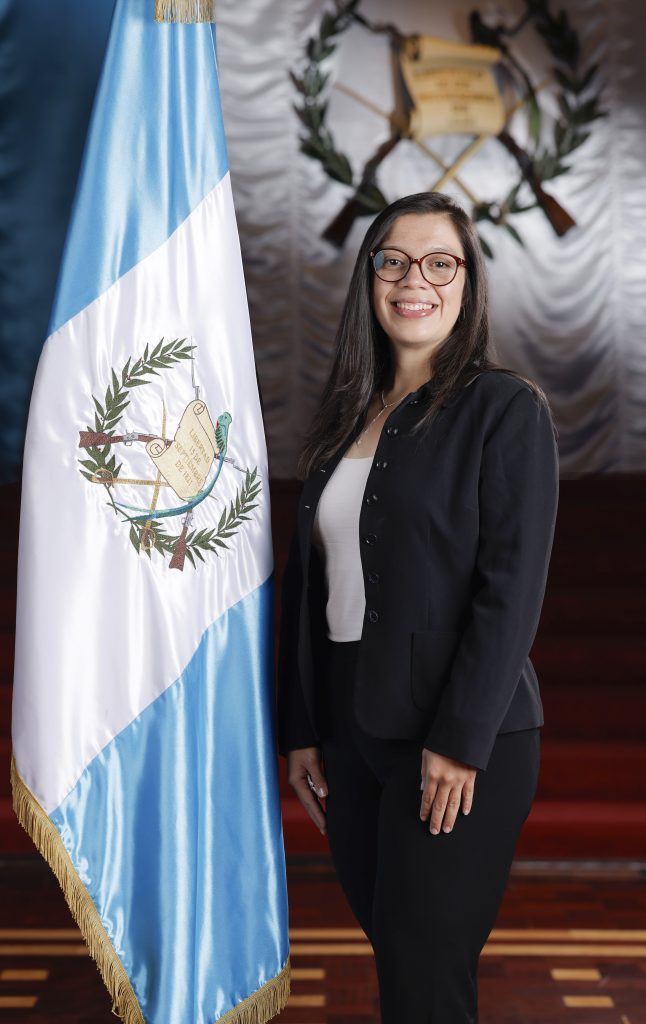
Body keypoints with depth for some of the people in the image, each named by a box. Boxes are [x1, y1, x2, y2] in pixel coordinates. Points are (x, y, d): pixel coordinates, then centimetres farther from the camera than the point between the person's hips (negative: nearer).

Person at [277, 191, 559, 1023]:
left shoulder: (507, 409, -6)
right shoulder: (346, 418, 12)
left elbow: (512, 588, -13)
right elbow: (309, 580, 12)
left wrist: (460, 741, -18)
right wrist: (300, 730, 9)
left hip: (460, 743, -6)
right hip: (349, 730, 6)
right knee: (388, 945, 14)